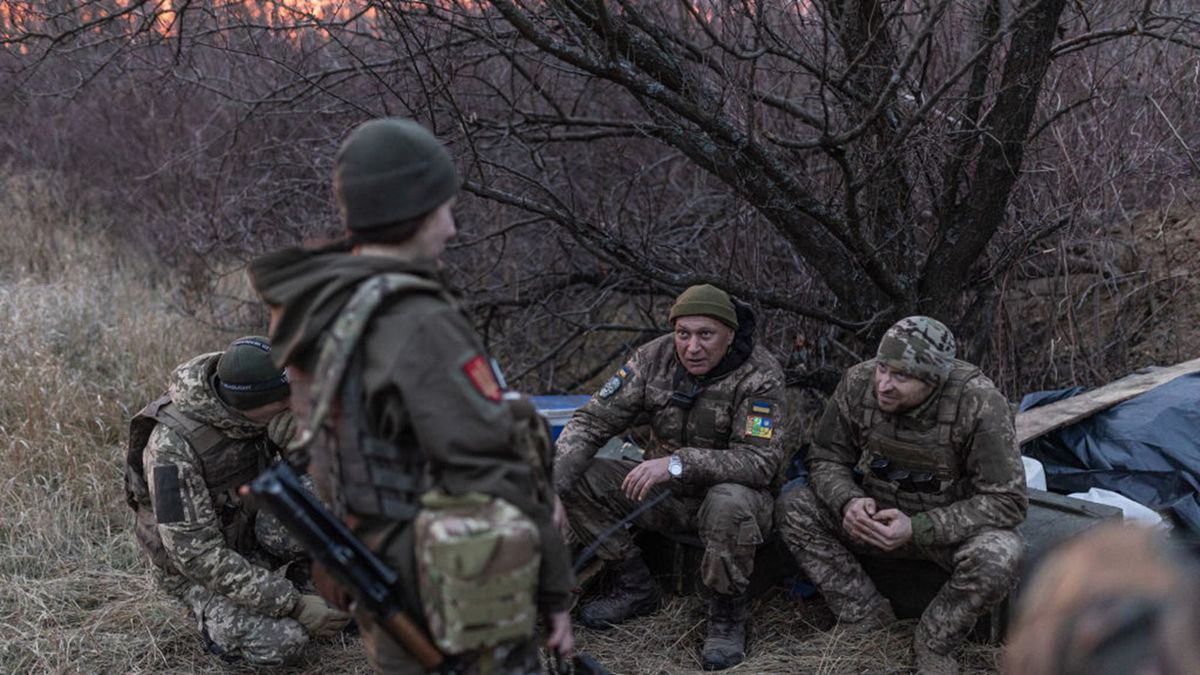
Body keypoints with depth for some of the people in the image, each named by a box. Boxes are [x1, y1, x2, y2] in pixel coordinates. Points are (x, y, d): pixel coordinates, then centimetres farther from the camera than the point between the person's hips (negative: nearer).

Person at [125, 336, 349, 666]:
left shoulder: (251, 404, -16)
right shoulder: (173, 444, -32)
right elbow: (196, 553, -30)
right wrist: (293, 604, -33)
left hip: (253, 532, 5)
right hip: (199, 566, -5)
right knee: (281, 639, -28)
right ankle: (218, 618, 3)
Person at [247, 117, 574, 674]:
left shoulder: (324, 313, 3)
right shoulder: (420, 327, -24)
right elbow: (492, 475, -24)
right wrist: (554, 590, -14)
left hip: (388, 606, 9)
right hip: (467, 620, -8)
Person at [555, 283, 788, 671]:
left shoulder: (758, 374, -20)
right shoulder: (655, 357, -8)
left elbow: (762, 462, -29)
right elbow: (594, 420, -7)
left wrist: (679, 462, -40)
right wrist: (553, 480, -24)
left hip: (730, 490, -4)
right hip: (665, 493, 5)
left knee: (729, 503, -40)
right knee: (577, 479, -15)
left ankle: (728, 615, -13)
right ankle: (636, 587, 3)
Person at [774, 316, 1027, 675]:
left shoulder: (979, 402, -27)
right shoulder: (858, 382, -16)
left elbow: (1006, 501, -23)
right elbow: (825, 458, -2)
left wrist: (917, 529, -32)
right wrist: (849, 501, -26)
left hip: (951, 525, -3)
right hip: (879, 516, 4)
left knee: (999, 555, -35)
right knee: (792, 508, -15)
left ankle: (934, 646, -6)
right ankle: (871, 622, -5)